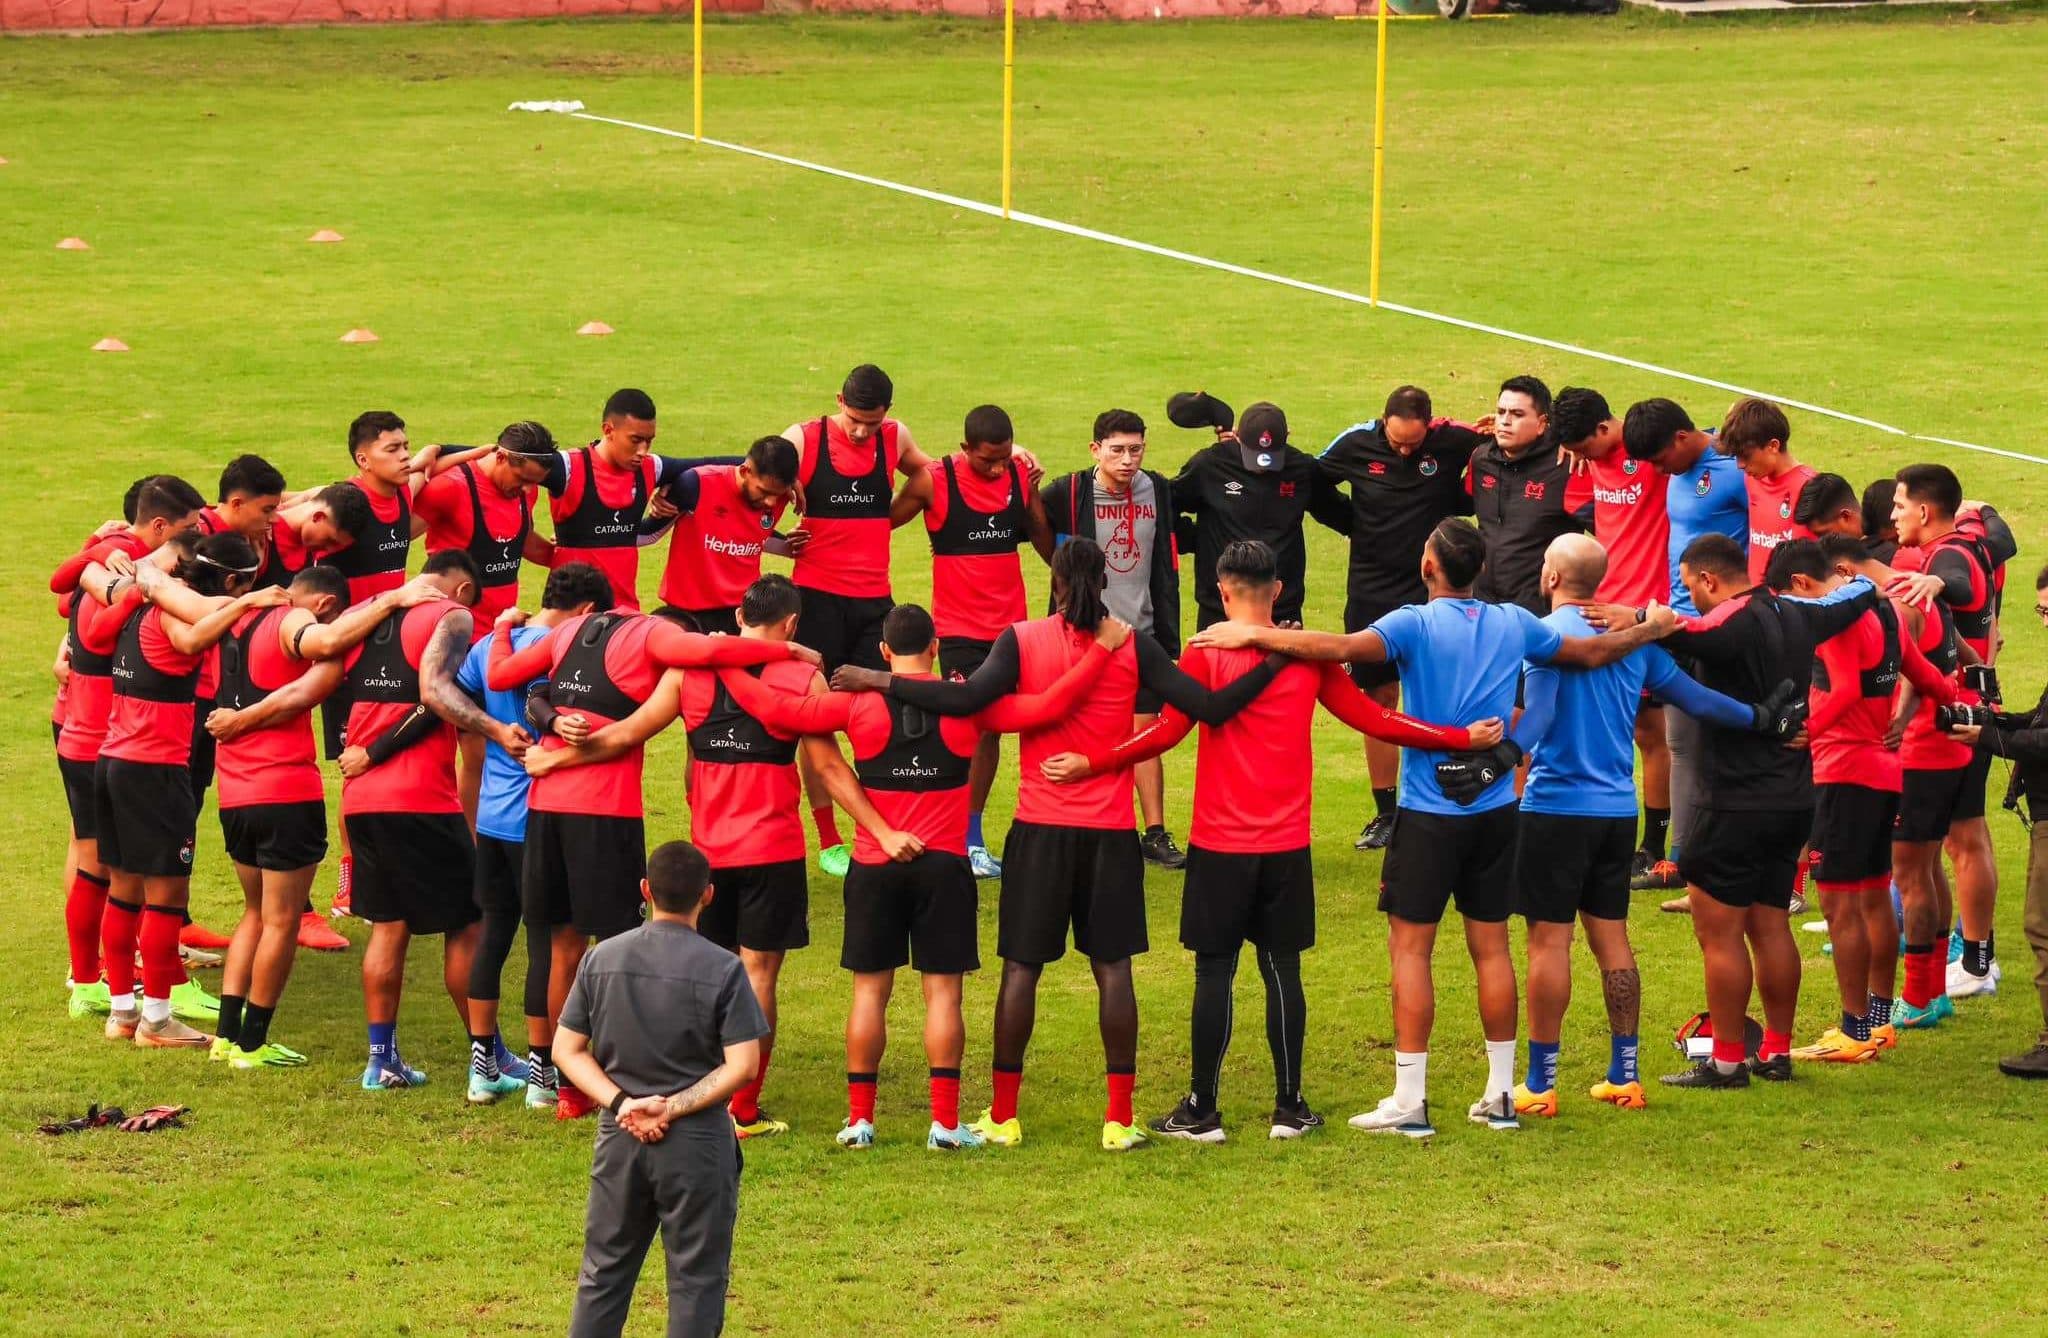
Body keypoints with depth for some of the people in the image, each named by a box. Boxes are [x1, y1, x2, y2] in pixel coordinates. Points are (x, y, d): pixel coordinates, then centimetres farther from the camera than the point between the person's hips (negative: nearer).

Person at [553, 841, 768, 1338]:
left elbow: (567, 1049, 1)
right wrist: (673, 1108, -13)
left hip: (620, 1136, 3)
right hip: (697, 1141, -3)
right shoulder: (722, 969, -11)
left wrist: (621, 1103, -7)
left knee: (603, 1273, 14)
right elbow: (742, 1065, -15)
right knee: (697, 1278, 5)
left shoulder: (603, 958, 0)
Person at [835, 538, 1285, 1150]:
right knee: (1113, 967, 5)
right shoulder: (1133, 647, -3)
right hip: (1110, 831, 1)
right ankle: (1119, 1118, 3)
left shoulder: (1022, 641, -6)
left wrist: (881, 681, -13)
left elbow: (968, 698, -20)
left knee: (1021, 967, 6)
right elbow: (1209, 708, -8)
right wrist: (1275, 663, 1)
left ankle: (1002, 1116, 8)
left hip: (1040, 828, -1)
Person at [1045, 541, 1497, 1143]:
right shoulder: (1308, 654, 3)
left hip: (1220, 846, -3)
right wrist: (1461, 738, 17)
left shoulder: (1206, 654, -7)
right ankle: (1289, 1107, 11)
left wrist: (1090, 763, -9)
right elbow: (1370, 717, 8)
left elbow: (1168, 730, -12)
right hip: (1287, 845, 3)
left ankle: (1201, 1111, 5)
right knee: (1282, 970, 8)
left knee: (1215, 972, 2)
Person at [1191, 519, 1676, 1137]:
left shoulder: (1415, 625, -11)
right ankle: (1500, 1095, 16)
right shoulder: (1514, 624, 5)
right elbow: (1592, 653, 18)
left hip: (1429, 812, -5)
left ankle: (1409, 1102, -3)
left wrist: (1254, 635, -25)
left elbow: (1342, 647, -28)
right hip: (1494, 808, 5)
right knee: (1491, 946, 11)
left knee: (1410, 947, -1)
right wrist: (1650, 628, 37)